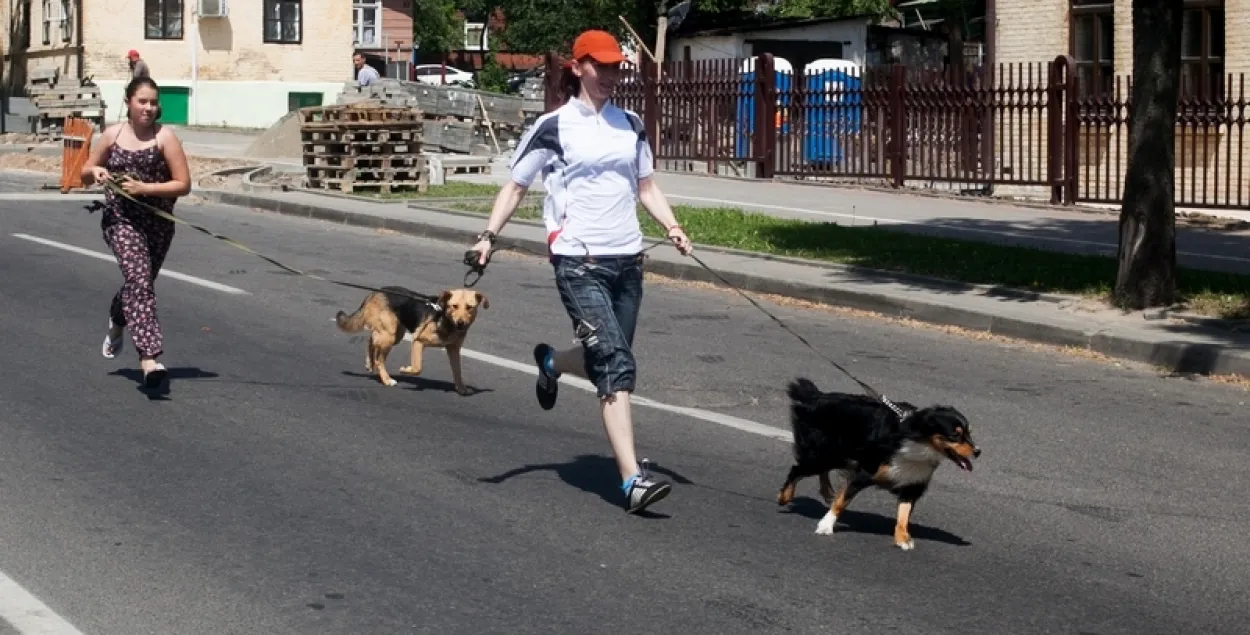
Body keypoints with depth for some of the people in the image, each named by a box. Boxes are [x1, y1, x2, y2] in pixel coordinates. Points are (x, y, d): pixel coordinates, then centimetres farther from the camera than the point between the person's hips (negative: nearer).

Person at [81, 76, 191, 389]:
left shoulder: (165, 137, -6)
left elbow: (183, 184, -10)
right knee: (139, 280, -21)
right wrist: (95, 171, -11)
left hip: (158, 223, 1)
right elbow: (86, 174, 13)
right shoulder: (112, 134, 1)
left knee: (140, 282, 19)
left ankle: (117, 321, 55)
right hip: (120, 219, -1)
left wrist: (144, 188, -20)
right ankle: (149, 357, -30)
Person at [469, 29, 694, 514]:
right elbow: (515, 186, 3)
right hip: (579, 261, -6)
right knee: (616, 365, -15)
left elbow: (646, 187, 17)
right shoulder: (553, 127, -3)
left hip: (627, 258, 6)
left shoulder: (631, 125, 12)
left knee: (607, 361, 13)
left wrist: (672, 227, 0)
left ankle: (551, 364, 48)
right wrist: (490, 235, -11)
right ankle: (632, 480, -16)